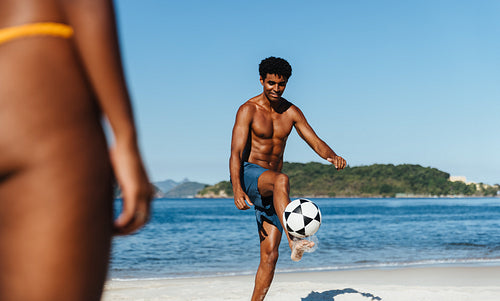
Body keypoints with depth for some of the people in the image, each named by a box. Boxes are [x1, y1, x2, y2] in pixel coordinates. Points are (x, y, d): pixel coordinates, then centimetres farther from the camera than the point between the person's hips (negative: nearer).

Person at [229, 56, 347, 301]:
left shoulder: (291, 112, 8)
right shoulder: (248, 110, -6)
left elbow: (315, 141, 1)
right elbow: (236, 152, -15)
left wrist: (332, 156, -22)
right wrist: (237, 190, -29)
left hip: (270, 189, 5)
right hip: (249, 174, -5)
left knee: (270, 254, -4)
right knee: (281, 180, -39)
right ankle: (293, 242, -53)